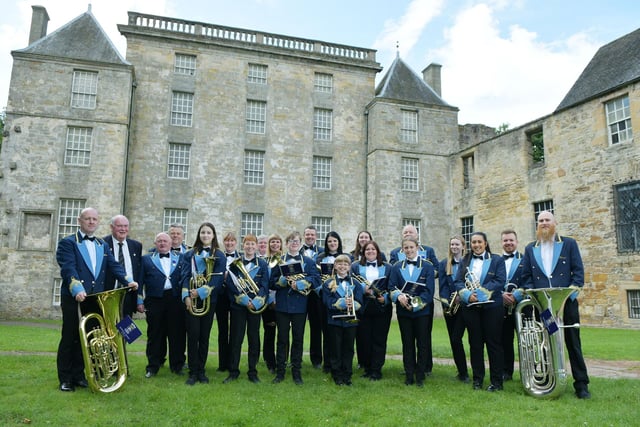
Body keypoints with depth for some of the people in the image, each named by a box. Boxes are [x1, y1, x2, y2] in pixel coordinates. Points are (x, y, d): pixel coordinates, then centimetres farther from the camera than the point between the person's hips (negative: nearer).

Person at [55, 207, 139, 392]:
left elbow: (113, 265, 5)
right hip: (74, 299, -5)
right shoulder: (67, 243, -2)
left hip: (96, 300, 5)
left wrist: (128, 280, -12)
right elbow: (68, 268, -16)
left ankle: (78, 375, 22)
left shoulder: (103, 245, 16)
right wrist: (77, 289, -31)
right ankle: (65, 379, 15)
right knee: (70, 338, 4)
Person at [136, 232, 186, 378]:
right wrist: (140, 301, 1)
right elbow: (140, 281, 7)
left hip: (176, 300, 1)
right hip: (154, 300, 0)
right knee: (154, 335, 6)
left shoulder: (180, 259, 12)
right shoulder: (146, 259, 10)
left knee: (178, 334, 4)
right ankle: (153, 366, 17)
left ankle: (177, 365, 16)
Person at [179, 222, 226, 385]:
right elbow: (185, 276, 1)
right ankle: (193, 372, 6)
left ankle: (201, 371, 16)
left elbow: (217, 278, -6)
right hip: (191, 299, 0)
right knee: (193, 334, -3)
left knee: (204, 335, 6)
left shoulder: (219, 256, 4)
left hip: (209, 300, 0)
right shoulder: (189, 254, 9)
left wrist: (200, 292, -17)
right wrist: (186, 296, -13)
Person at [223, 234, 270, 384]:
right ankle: (233, 371, 15)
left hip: (256, 307, 1)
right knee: (236, 339, 4)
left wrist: (256, 302, -16)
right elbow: (230, 284, -5)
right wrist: (244, 299, -15)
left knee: (254, 339, 6)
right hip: (238, 306, 0)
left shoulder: (262, 264, 5)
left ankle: (253, 372, 17)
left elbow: (264, 286, -1)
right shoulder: (235, 263, 3)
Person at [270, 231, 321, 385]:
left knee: (298, 339, 6)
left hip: (300, 306, 0)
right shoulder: (279, 260, 7)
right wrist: (283, 280, -17)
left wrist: (300, 283, -20)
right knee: (282, 339, 6)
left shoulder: (308, 261, 7)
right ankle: (280, 372, 16)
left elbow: (316, 279, -6)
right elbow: (272, 281, 2)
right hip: (282, 305, 0)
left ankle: (296, 372, 17)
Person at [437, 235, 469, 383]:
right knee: (453, 340, 7)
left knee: (456, 338, -10)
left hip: (463, 305, -4)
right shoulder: (443, 264, 10)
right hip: (449, 306, 4)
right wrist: (447, 303, -10)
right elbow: (442, 286, 3)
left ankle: (463, 372, 3)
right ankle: (462, 372, 20)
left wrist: (462, 296, -17)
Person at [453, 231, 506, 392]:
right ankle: (477, 378, 18)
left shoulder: (497, 260, 4)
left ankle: (496, 381, 10)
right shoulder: (464, 261, 12)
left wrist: (481, 293, -18)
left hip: (491, 305, -3)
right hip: (470, 307, 3)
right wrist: (468, 295, -15)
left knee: (494, 343, 1)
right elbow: (458, 282, 3)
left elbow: (500, 281, -8)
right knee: (475, 343, 8)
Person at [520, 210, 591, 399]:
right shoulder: (530, 249, 11)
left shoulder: (569, 244, 5)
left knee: (573, 344, 3)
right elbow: (526, 277, 8)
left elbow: (578, 272, -1)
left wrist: (570, 294, -12)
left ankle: (581, 384, 12)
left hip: (566, 302, -2)